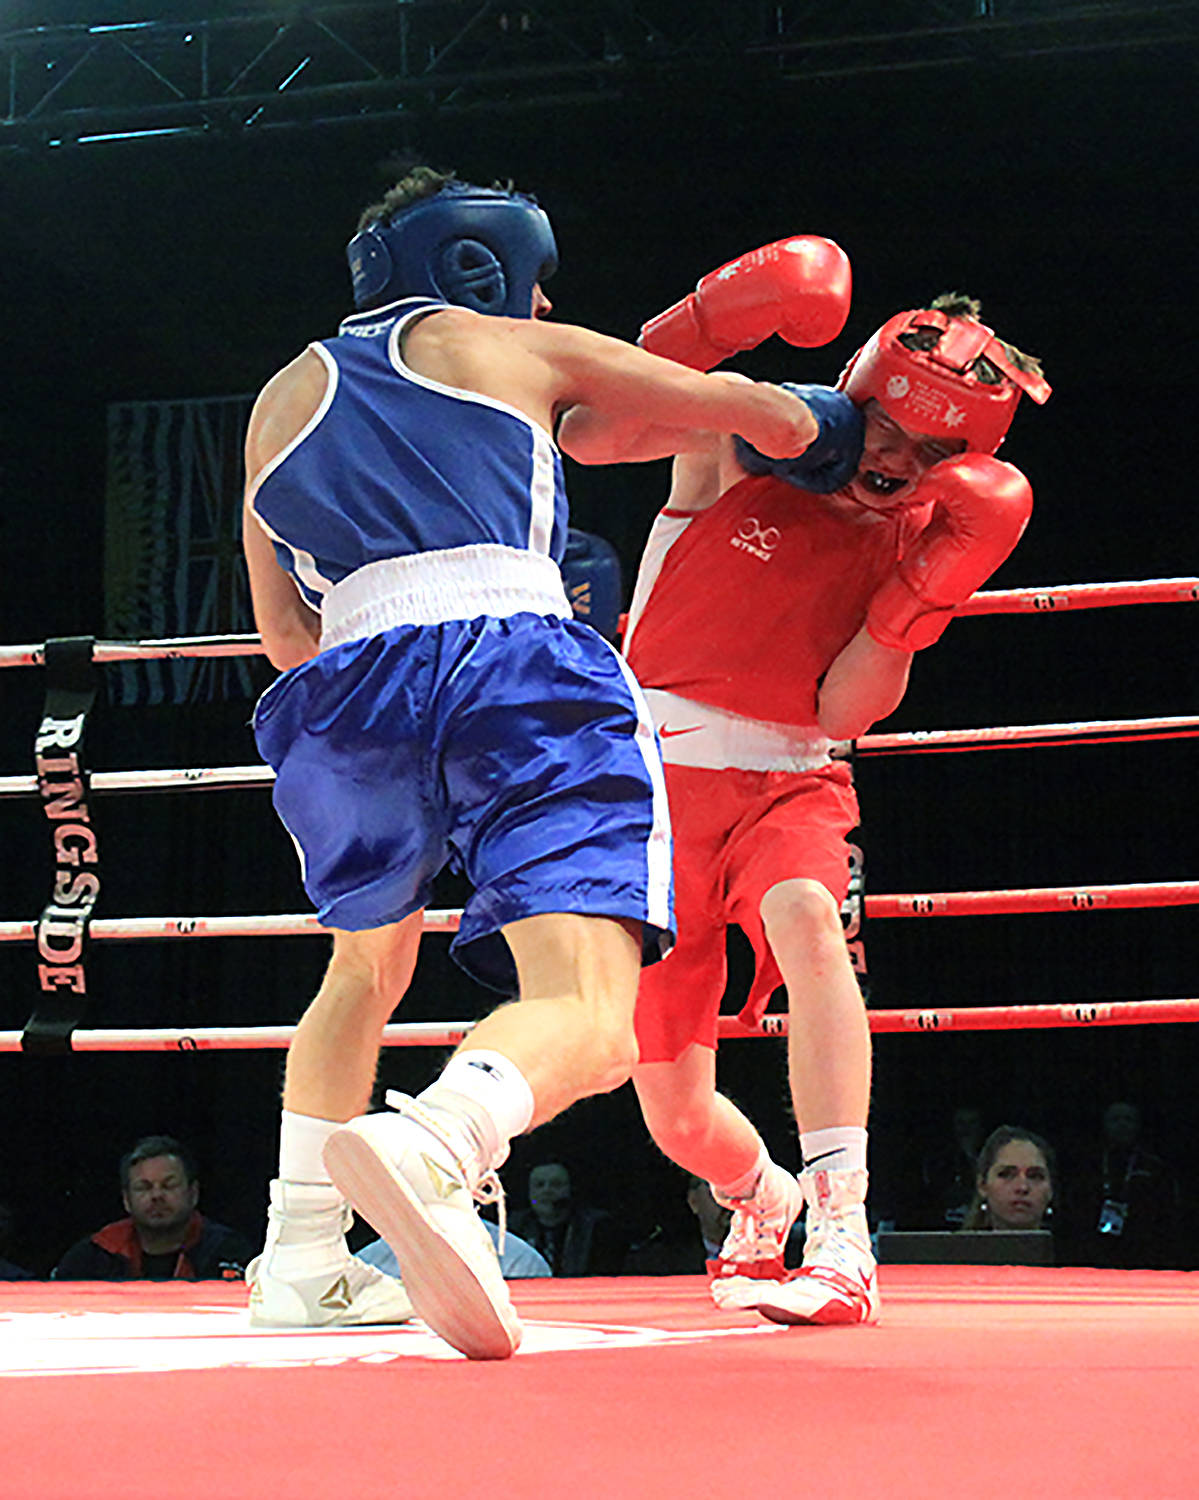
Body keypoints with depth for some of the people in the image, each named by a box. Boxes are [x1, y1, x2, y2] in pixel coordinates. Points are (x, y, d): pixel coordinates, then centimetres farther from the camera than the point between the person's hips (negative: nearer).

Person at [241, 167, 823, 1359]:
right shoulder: (513, 348, 21)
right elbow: (749, 410, 29)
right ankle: (436, 1140, -49)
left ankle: (300, 1259, 22)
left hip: (352, 682, 4)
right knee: (586, 1022, -15)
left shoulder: (285, 396, 30)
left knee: (365, 966, 31)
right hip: (518, 667, -4)